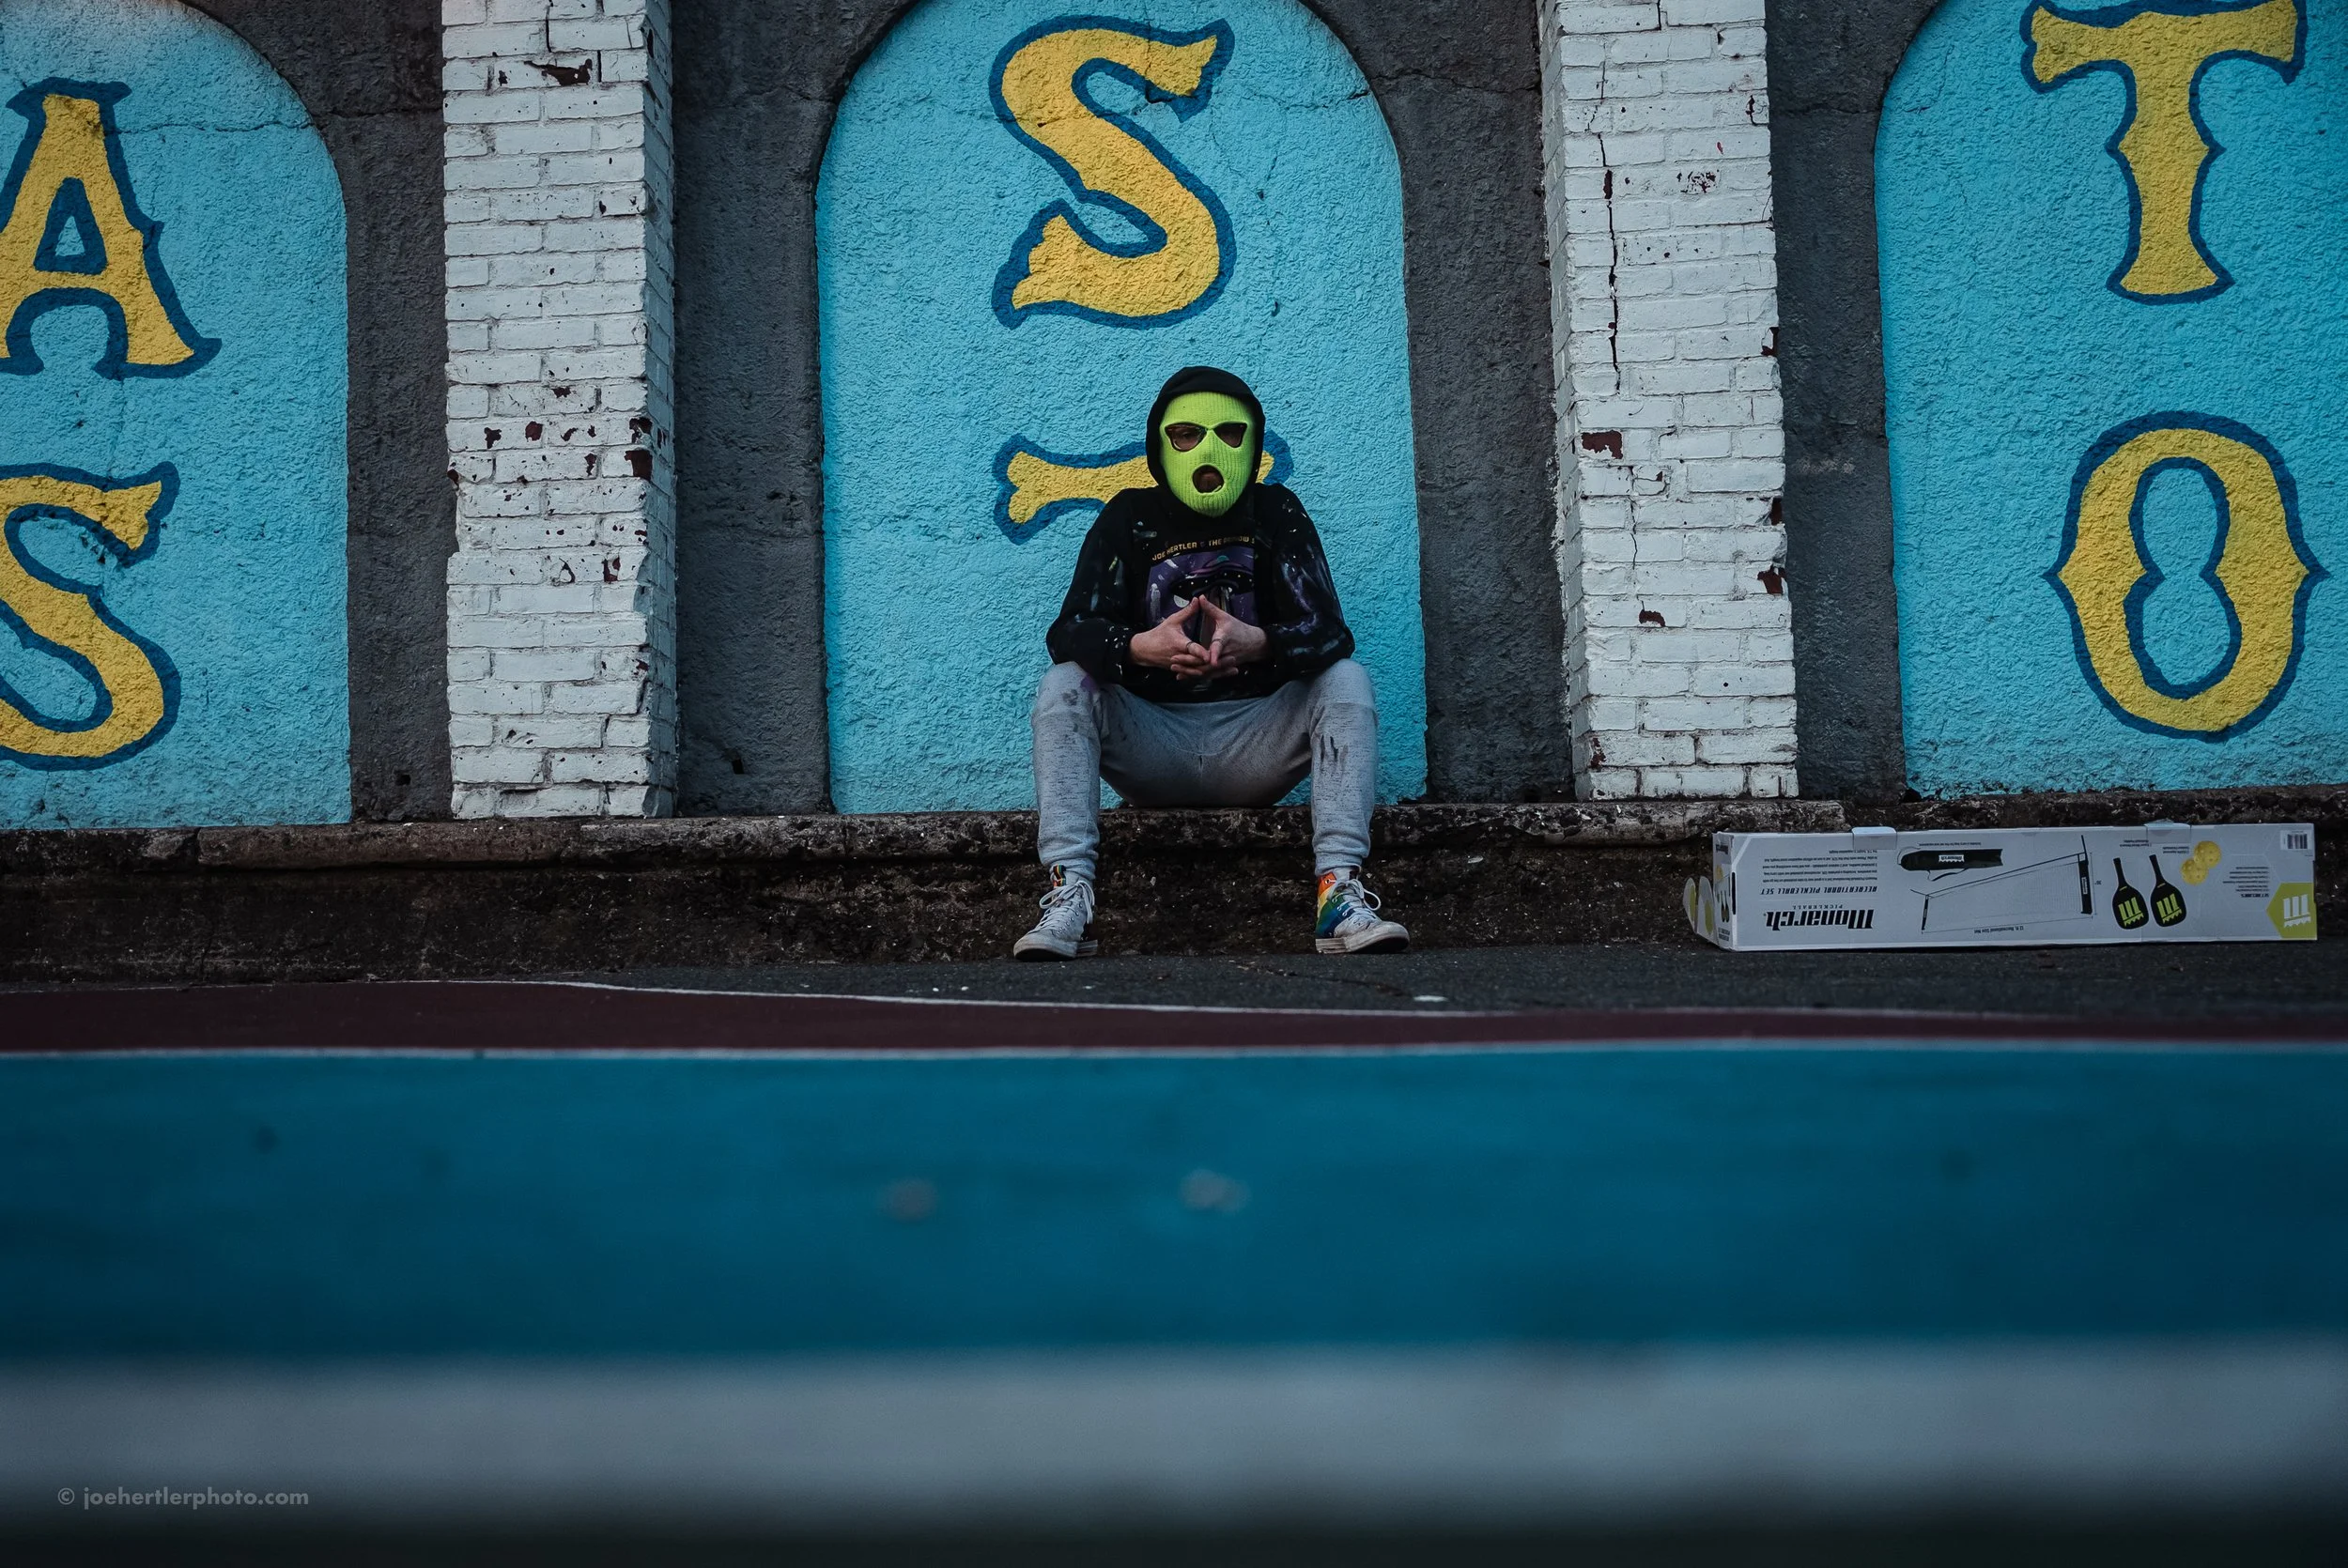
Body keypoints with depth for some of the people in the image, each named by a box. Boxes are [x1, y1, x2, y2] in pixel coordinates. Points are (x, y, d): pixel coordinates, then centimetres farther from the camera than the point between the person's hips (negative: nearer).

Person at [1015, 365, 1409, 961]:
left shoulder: (1276, 513, 4)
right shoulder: (1129, 517, 3)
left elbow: (1328, 633, -10)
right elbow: (1070, 633, -10)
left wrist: (1257, 644, -34)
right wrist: (1140, 647, -34)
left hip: (1254, 746, 0)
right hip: (1152, 746, 0)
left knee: (1345, 680, -22)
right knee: (1064, 685, -23)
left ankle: (1340, 891, -33)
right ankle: (1068, 898, -34)